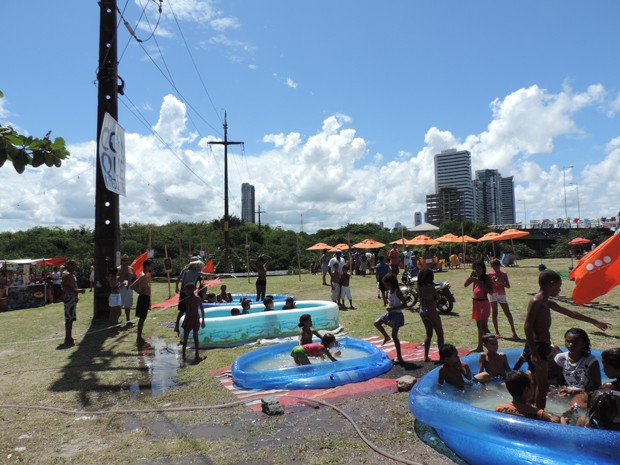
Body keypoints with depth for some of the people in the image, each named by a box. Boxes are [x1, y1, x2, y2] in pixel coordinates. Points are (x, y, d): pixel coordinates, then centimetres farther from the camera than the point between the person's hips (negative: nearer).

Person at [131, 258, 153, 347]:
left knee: (142, 319, 15)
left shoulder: (144, 275, 13)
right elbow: (132, 286, -26)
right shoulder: (143, 276, -18)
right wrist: (140, 292, -13)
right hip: (144, 298, -10)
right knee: (142, 319, -4)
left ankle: (139, 338, 24)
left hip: (145, 298, 10)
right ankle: (139, 339, 2)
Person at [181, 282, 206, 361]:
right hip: (197, 318, 5)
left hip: (190, 319, -5)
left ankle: (183, 355, 13)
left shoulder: (187, 299, -13)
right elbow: (202, 310, 5)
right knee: (196, 336, 13)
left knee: (185, 337, 8)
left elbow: (187, 311, -17)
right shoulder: (198, 298, 3)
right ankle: (197, 355, 13)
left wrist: (184, 321, -9)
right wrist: (203, 321, 12)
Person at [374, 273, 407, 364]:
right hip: (389, 313, 8)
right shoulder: (389, 291, 4)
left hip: (397, 314, -8)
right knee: (377, 323, 2)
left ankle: (399, 357, 7)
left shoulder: (397, 292, -20)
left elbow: (405, 304, -21)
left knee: (394, 335, -3)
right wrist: (388, 306, -1)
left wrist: (393, 308, -26)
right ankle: (386, 337, 24)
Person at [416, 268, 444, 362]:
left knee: (429, 334, 18)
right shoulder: (430, 287, -18)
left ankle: (426, 356, 20)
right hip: (431, 311, -7)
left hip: (422, 311, 7)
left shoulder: (419, 286, 0)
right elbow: (437, 298, -8)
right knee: (440, 333, 7)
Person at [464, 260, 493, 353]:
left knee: (484, 326, -11)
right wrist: (471, 276, -11)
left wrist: (480, 282, -24)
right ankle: (479, 347, 25)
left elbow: (491, 291, -20)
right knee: (479, 325, 15)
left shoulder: (486, 277, -10)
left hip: (484, 303, -7)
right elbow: (466, 284, 0)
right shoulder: (475, 277, 7)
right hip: (476, 303, 7)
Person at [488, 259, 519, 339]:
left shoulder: (504, 274, 4)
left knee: (508, 313, -4)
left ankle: (513, 332, 2)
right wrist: (492, 281, -17)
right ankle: (497, 332, 9)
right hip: (493, 294, 0)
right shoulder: (490, 274, 2)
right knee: (494, 313, 2)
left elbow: (508, 286, 2)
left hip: (502, 295, 0)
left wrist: (501, 282, -16)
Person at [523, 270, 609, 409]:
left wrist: (594, 322, 38)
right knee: (542, 386, -6)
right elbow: (527, 326, -20)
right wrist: (533, 353, -24)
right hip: (537, 347, -10)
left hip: (543, 347, 10)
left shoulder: (548, 303, 17)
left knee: (540, 385, 14)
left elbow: (571, 313, 30)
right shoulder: (536, 301, -13)